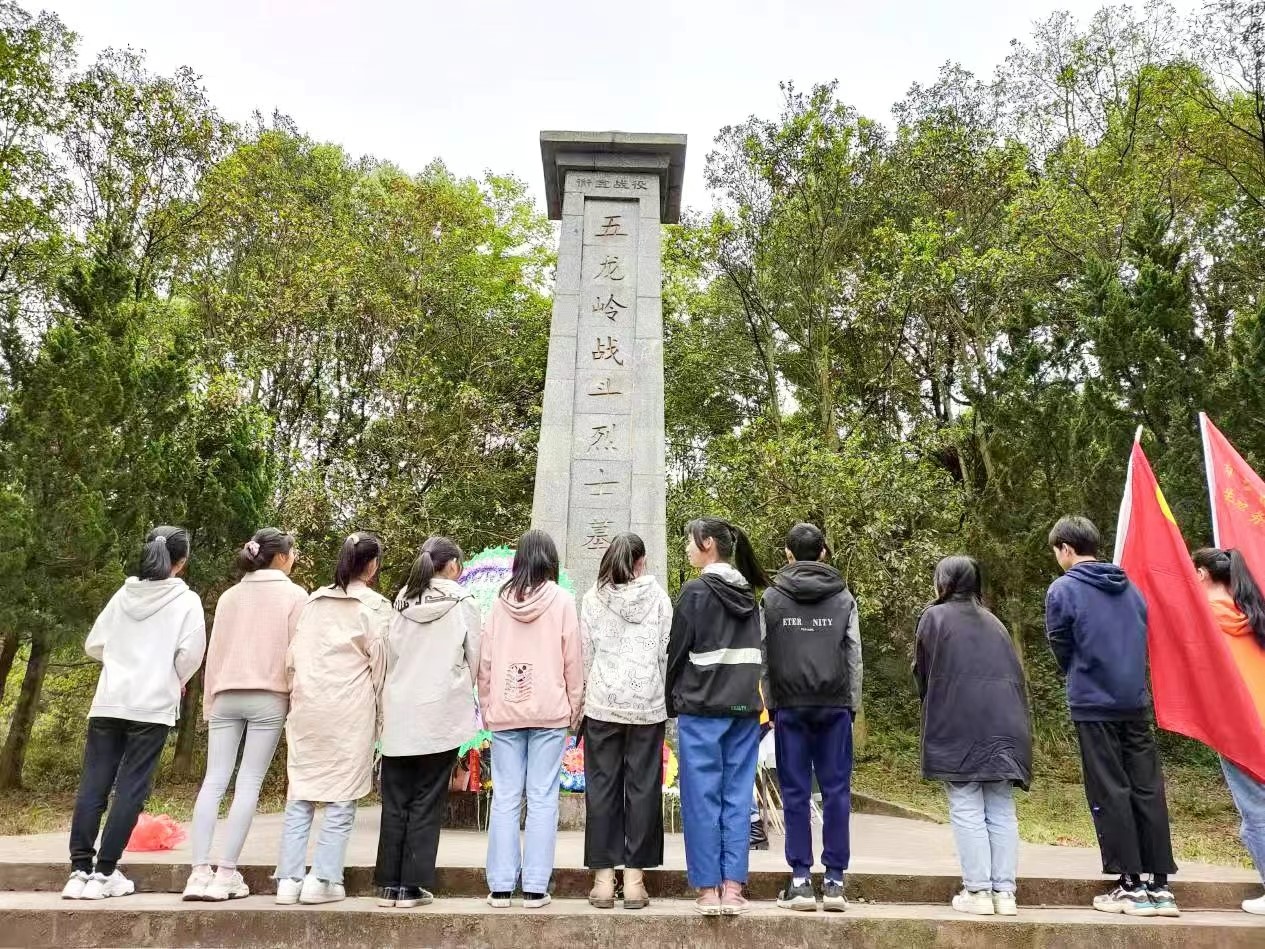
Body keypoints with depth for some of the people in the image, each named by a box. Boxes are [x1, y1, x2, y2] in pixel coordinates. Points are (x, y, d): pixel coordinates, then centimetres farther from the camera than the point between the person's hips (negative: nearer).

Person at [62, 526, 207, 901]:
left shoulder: (124, 594, 8)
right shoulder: (186, 600, -4)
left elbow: (94, 645, 10)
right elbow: (191, 652, -11)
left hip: (108, 702, 4)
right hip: (152, 706, -4)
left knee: (93, 785, 8)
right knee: (131, 789, 2)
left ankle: (79, 870, 9)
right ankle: (104, 873, 3)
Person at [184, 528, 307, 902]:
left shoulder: (230, 596, 14)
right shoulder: (293, 595, -1)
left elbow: (215, 651, 14)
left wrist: (209, 701, 19)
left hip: (226, 696, 4)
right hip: (269, 697, -4)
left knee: (214, 781, 4)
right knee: (249, 783, -2)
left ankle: (200, 871, 1)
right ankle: (226, 873, -1)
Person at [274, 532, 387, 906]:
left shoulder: (314, 601, 10)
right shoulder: (375, 606, -4)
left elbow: (292, 657, 9)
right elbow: (380, 664, -2)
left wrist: (297, 695, 18)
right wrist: (381, 710, 9)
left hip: (307, 709, 5)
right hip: (350, 712, -4)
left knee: (300, 797, 11)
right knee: (342, 800, 4)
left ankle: (288, 879, 12)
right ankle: (322, 880, 3)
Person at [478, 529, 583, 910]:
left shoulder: (500, 601, 3)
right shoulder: (561, 600, -3)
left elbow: (485, 660, 5)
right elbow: (573, 660, -1)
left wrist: (487, 707, 14)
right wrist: (574, 708, 8)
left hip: (504, 711, 2)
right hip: (549, 711, -2)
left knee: (505, 798, 7)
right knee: (542, 799, 4)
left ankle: (500, 886, 12)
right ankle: (535, 888, 7)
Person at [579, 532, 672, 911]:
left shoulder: (593, 598, 1)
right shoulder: (657, 595, 0)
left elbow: (585, 652, 3)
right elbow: (667, 650, 2)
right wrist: (665, 695, 12)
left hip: (603, 702, 0)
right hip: (648, 704, 0)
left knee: (602, 787, 7)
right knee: (642, 788, 7)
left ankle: (603, 876, 11)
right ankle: (634, 876, 10)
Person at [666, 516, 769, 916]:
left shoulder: (696, 591, -8)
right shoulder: (748, 595, 10)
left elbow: (678, 652, -6)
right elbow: (755, 653, 12)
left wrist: (672, 702, 5)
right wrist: (746, 695, 15)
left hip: (702, 708, -5)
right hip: (745, 707, 5)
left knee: (702, 798, 3)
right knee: (737, 797, 7)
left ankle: (709, 889, 7)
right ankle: (733, 888, 10)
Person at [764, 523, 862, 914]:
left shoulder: (771, 598, 2)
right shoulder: (843, 598, 6)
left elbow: (763, 657, 0)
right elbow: (854, 657, 5)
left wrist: (767, 705, 6)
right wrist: (852, 705, 11)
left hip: (790, 705, -1)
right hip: (834, 705, 1)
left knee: (796, 792, 4)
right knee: (836, 790, 6)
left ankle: (801, 880, 7)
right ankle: (834, 880, 9)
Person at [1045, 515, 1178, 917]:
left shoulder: (1063, 589, -7)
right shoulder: (1130, 587, 9)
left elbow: (1060, 647, 1)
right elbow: (1142, 638, 16)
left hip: (1093, 703, -5)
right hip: (1136, 700, 5)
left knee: (1110, 793, 2)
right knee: (1148, 789, 8)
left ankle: (1132, 886, 7)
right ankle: (1160, 885, 12)